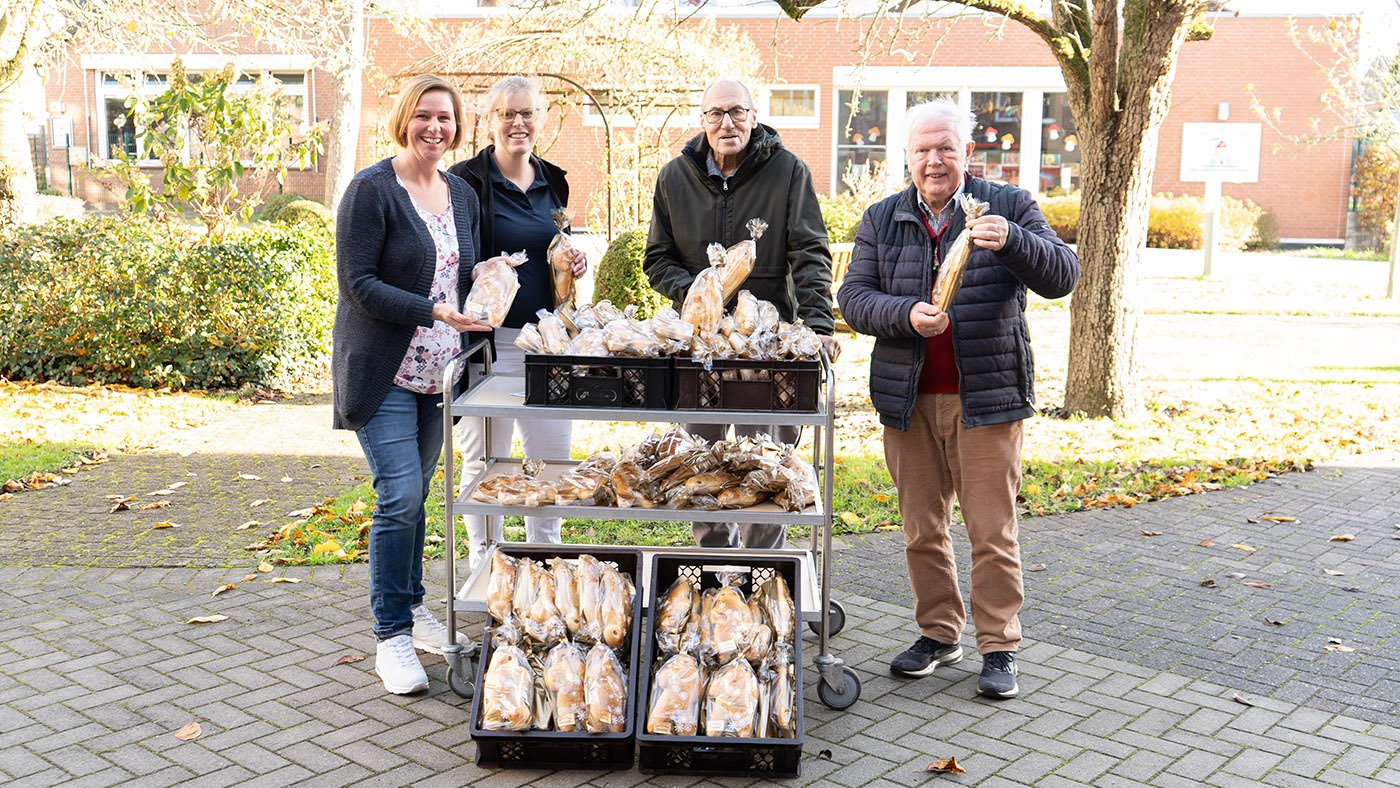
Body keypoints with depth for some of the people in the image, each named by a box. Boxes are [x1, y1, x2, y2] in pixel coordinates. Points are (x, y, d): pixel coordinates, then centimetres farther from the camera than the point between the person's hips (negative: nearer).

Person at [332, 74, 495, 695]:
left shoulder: (461, 194, 12)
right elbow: (357, 282, -14)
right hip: (384, 371, -6)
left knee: (416, 493, 14)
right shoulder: (372, 189, -9)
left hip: (438, 374, 6)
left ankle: (411, 607, 29)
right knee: (400, 496, -10)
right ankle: (392, 636, 0)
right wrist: (433, 311, -23)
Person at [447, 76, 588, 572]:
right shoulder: (466, 181, -5)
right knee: (485, 459, 3)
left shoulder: (552, 182, 13)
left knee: (554, 454, 11)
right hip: (490, 339, -6)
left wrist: (573, 263, 5)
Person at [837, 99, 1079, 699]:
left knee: (992, 531, 0)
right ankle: (939, 633, 26)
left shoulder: (1008, 206, 2)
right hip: (909, 400, 3)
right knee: (921, 529, 11)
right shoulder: (881, 220, 9)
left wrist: (1011, 241, -27)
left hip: (988, 397, -3)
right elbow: (854, 298, 2)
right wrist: (906, 314, -18)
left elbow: (1062, 276, -8)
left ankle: (999, 647, 13)